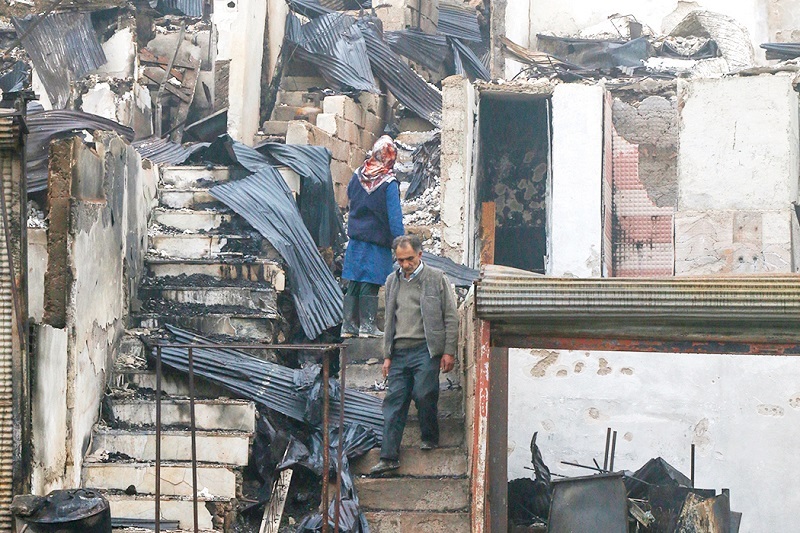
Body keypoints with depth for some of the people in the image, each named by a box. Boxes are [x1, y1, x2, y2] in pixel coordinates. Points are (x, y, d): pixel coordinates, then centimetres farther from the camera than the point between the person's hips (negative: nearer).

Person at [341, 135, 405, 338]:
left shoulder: (357, 176, 1)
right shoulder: (389, 184, -14)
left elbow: (350, 195, 21)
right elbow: (395, 217, -14)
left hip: (355, 239, 5)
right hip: (378, 243, -5)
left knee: (354, 284, 10)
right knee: (370, 285, -1)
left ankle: (349, 325, 13)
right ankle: (367, 326, 1)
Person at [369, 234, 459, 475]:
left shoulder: (437, 278, 2)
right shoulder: (392, 281, 16)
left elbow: (451, 318, 2)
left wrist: (449, 351, -4)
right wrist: (387, 355, 15)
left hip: (425, 348, -4)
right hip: (399, 351, 4)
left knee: (424, 395, -13)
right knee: (394, 401, -3)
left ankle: (430, 437, 14)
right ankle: (389, 457, -3)